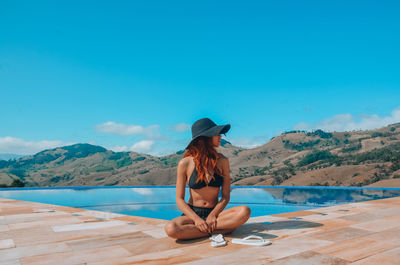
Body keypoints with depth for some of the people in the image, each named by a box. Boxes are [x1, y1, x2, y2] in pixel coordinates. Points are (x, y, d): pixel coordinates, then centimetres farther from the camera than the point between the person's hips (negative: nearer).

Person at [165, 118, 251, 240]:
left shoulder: (222, 161, 1)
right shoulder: (185, 163, -6)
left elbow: (226, 196, 1)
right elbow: (179, 199, -4)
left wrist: (213, 215, -16)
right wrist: (196, 219, -19)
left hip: (215, 212, 2)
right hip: (192, 213, -1)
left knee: (245, 211, -27)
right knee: (171, 229, -33)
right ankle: (214, 230, -17)